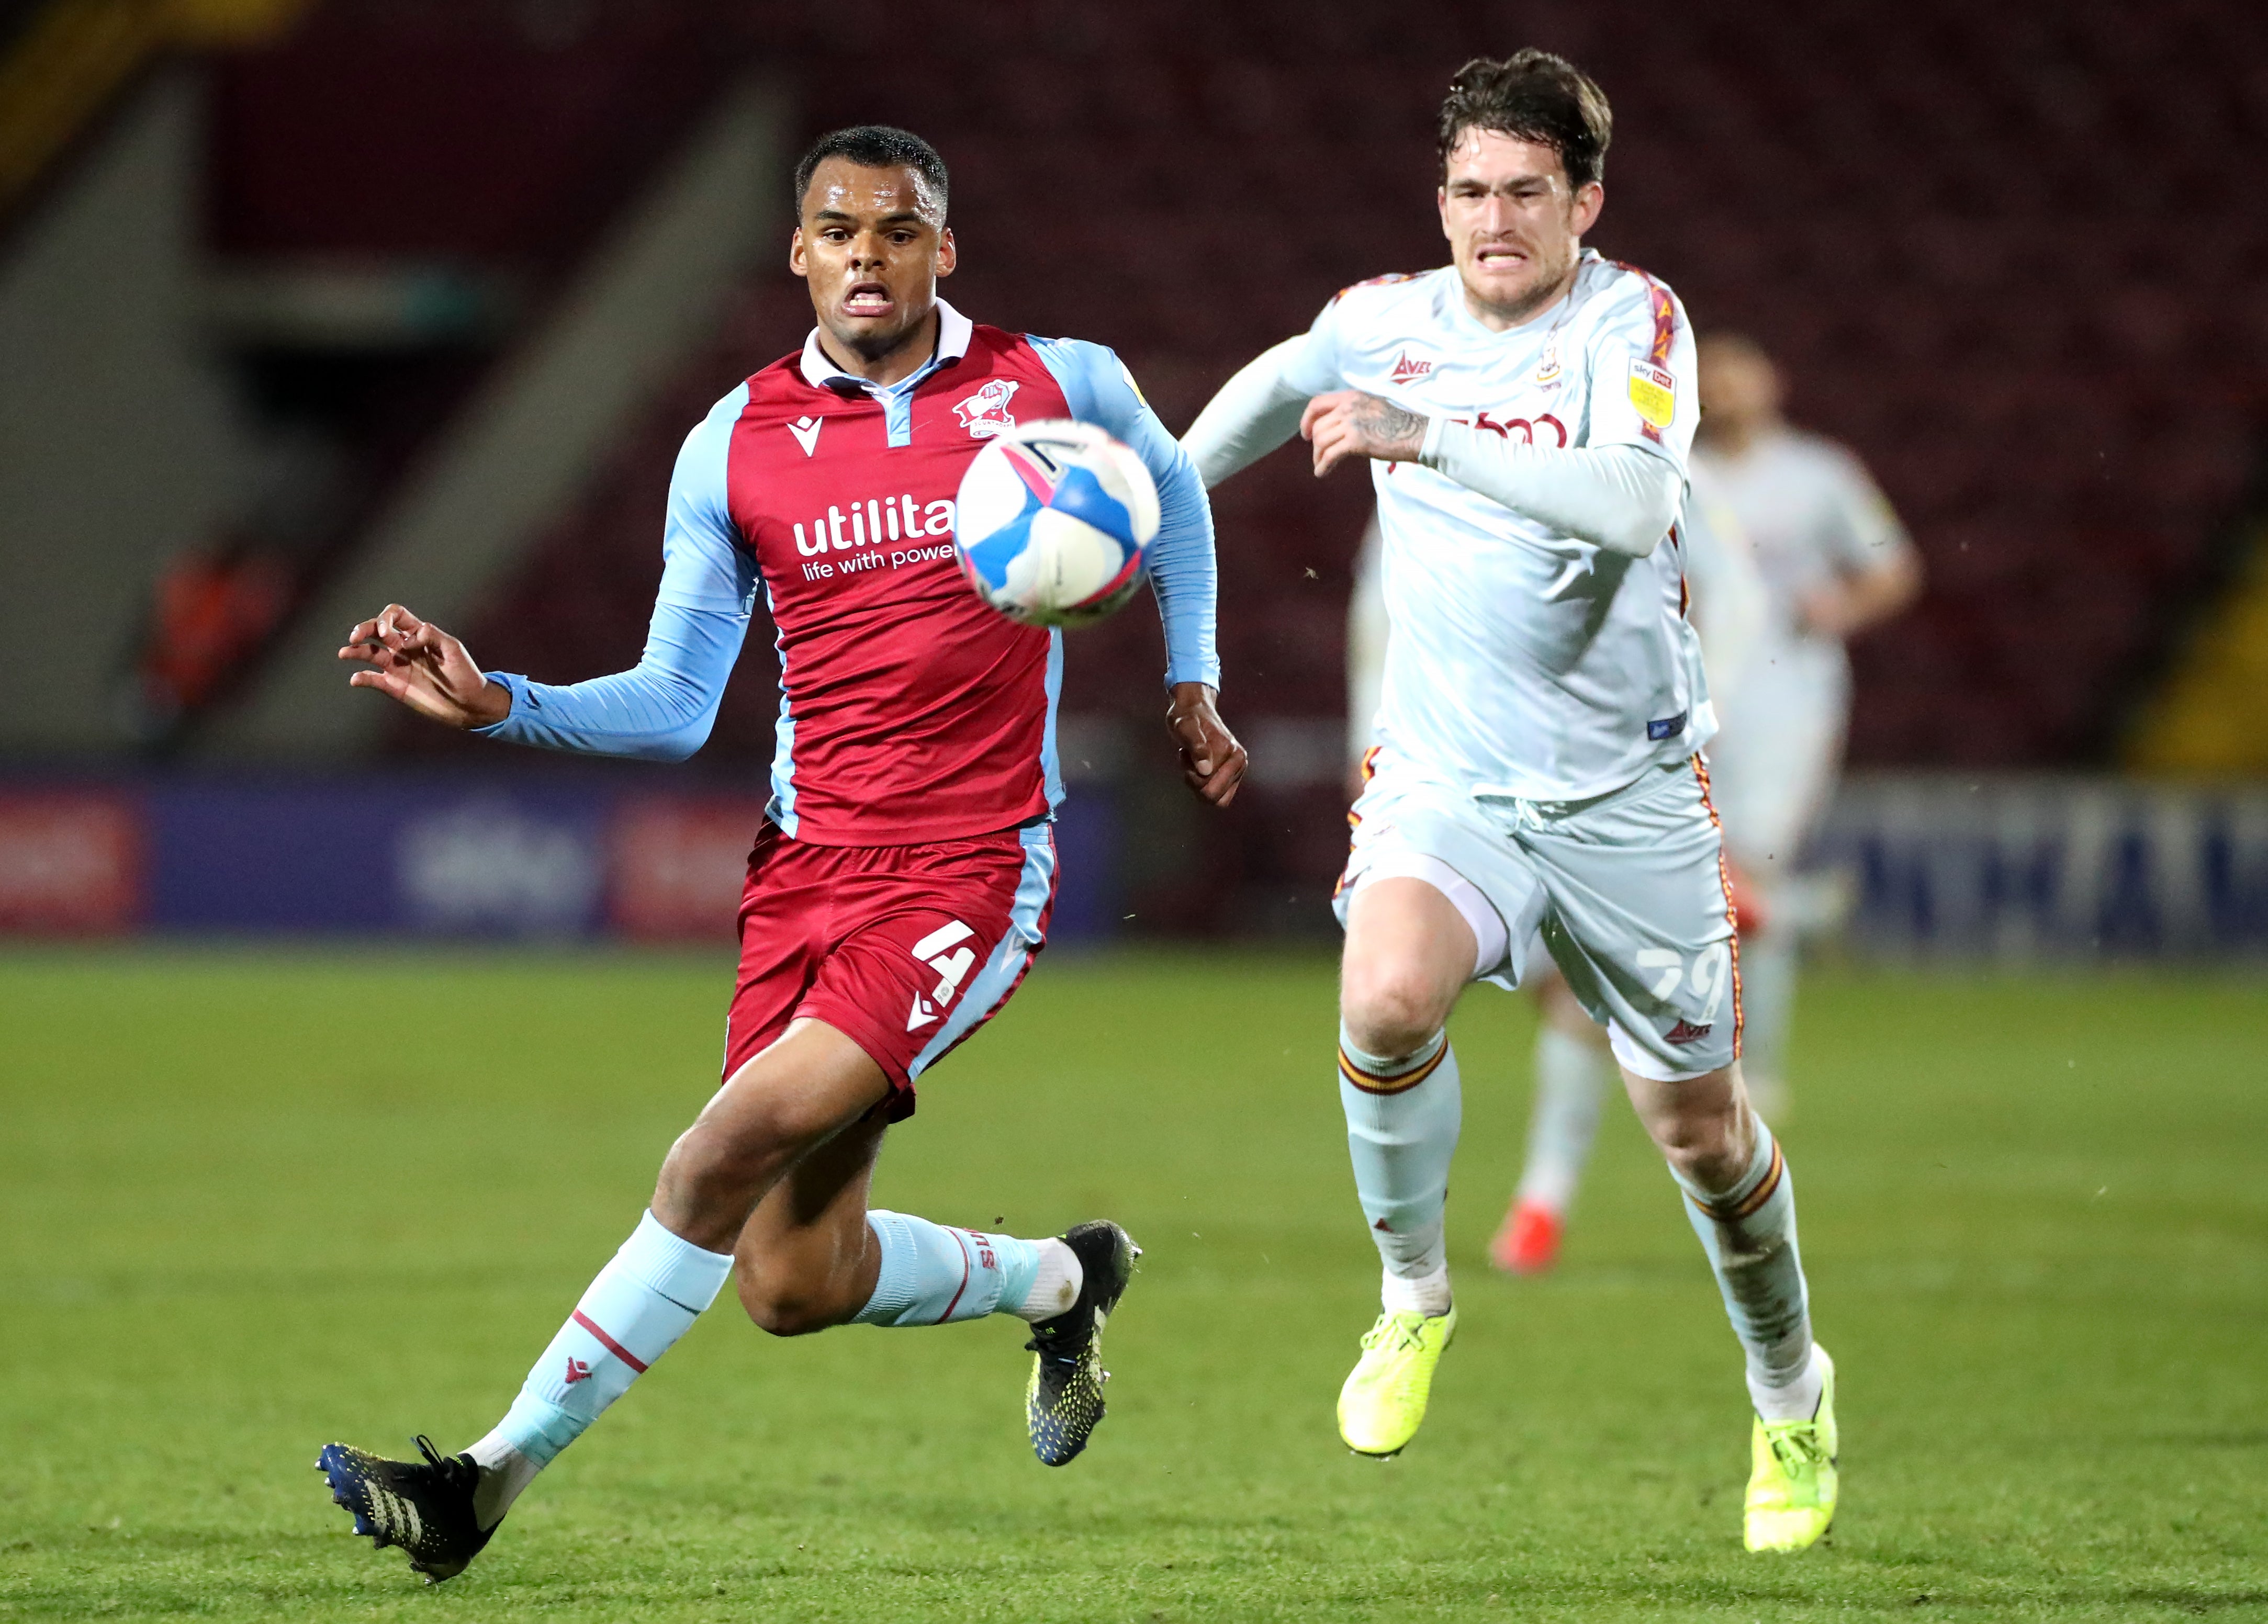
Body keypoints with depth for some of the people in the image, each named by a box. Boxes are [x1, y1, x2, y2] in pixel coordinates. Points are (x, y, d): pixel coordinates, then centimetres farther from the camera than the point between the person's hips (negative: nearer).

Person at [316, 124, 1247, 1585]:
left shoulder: (1059, 388, 1)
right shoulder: (735, 446, 4)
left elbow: (1171, 486, 24)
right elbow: (674, 708, 6)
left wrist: (1193, 684, 23)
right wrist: (498, 703, -9)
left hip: (975, 869, -4)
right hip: (808, 863, 4)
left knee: (734, 1150, -21)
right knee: (791, 1281, 2)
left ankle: (498, 1473, -16)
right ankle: (1060, 1282, 32)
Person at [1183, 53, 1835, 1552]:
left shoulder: (1631, 321, -13)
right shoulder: (1387, 322, 0)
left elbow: (1634, 501, -32)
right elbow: (1282, 379, 25)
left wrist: (1423, 438, -38)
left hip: (1627, 791, -2)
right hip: (1446, 779, 2)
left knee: (1698, 1128, 8)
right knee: (1386, 1000, -30)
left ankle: (1791, 1391, 36)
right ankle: (1415, 1296, -4)